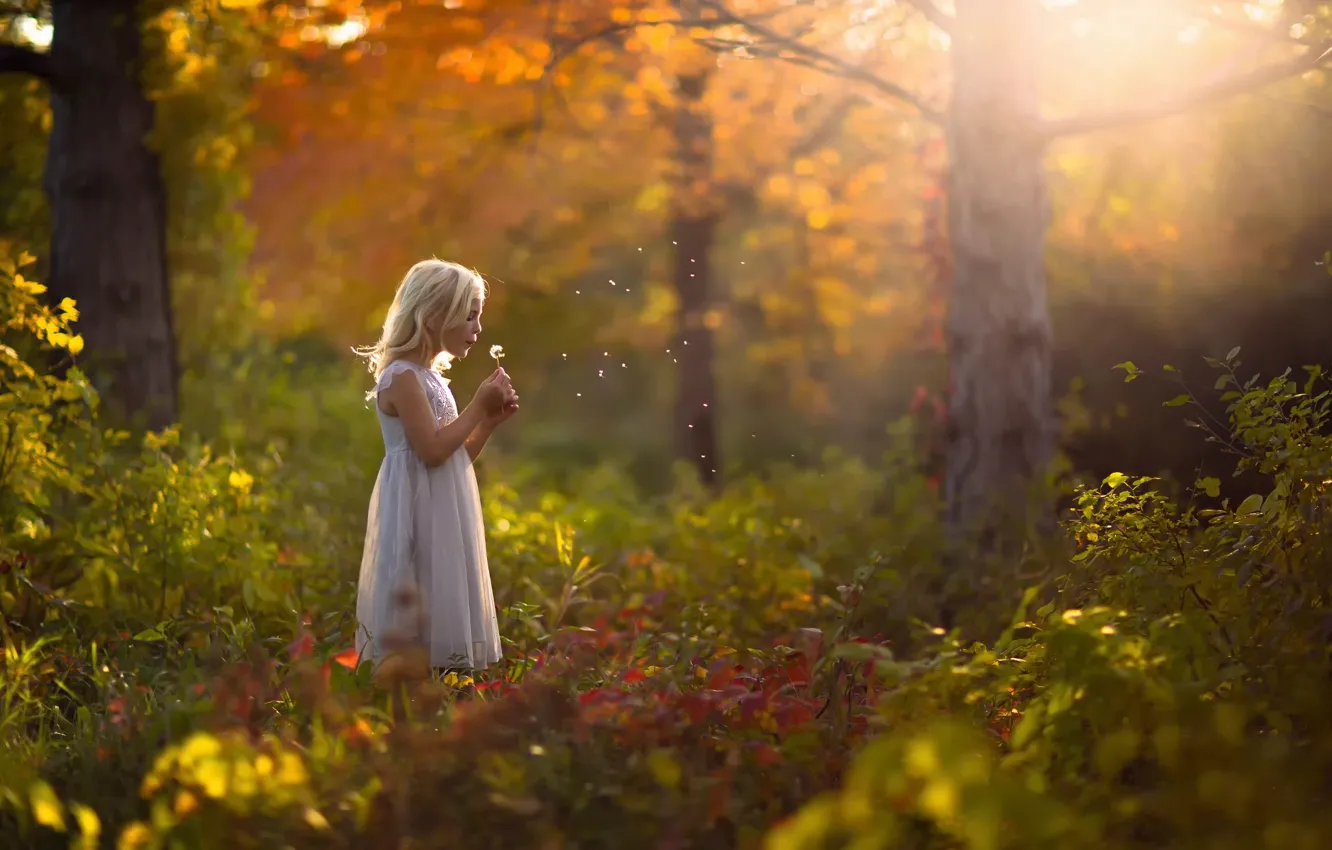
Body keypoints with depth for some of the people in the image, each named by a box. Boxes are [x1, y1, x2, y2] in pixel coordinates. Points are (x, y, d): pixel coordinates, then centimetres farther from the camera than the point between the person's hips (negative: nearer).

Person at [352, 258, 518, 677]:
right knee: (415, 619, -8)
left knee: (441, 614, 9)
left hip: (443, 516, 10)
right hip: (417, 513, -10)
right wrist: (478, 407, -13)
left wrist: (490, 420, 5)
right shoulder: (402, 377, -14)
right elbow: (433, 450, -21)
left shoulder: (430, 378, 15)